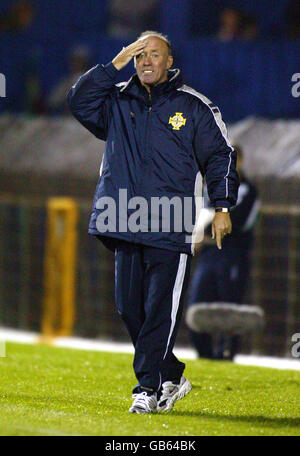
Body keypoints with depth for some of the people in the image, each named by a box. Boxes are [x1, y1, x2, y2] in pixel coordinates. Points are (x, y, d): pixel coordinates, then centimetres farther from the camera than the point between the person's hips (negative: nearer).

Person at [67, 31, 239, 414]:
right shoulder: (117, 103, 15)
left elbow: (220, 156, 7)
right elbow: (79, 102, 0)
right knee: (129, 306, 5)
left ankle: (149, 388, -5)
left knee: (160, 310, -9)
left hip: (171, 228, -4)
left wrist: (222, 207, -3)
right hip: (127, 226, 4)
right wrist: (115, 65, -5)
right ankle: (171, 377, 18)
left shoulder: (193, 106, 6)